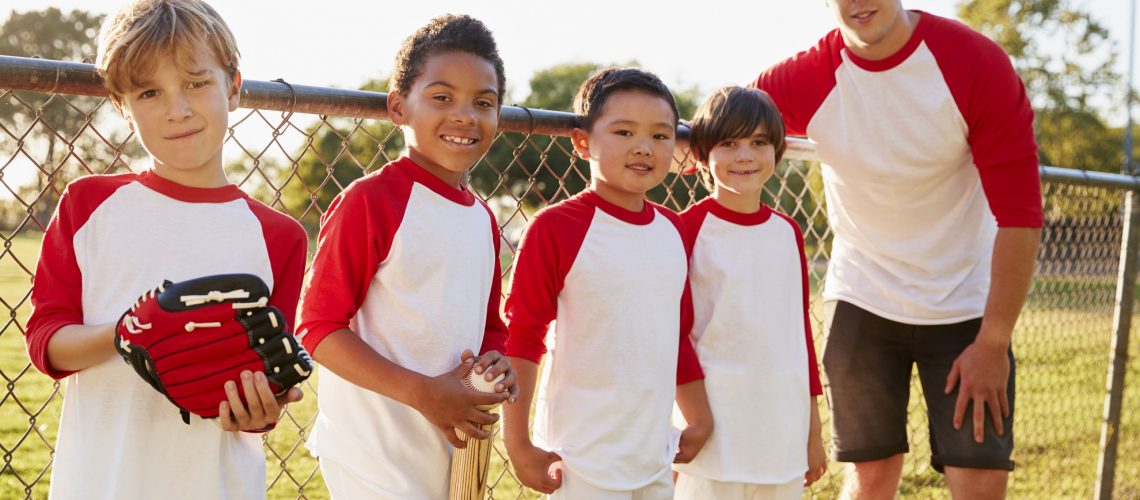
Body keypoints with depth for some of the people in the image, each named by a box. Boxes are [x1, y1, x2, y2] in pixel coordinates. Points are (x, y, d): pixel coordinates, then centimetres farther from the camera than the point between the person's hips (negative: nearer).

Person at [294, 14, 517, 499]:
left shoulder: (482, 219, 9)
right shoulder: (369, 200, -13)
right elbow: (319, 327, -15)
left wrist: (499, 362, -3)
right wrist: (422, 392, -21)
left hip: (454, 455, 7)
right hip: (375, 460, -7)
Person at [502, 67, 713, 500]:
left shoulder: (672, 231, 7)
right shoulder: (556, 227, -12)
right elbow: (521, 336, -9)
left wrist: (700, 419, 20)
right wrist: (518, 445, -9)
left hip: (655, 459, 6)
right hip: (583, 464, -6)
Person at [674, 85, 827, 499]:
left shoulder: (787, 231, 8)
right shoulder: (689, 229, -8)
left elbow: (801, 329, 13)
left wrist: (813, 428, 16)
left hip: (783, 429, 5)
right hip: (715, 429, -5)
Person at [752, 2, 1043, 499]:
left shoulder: (978, 63, -16)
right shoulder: (800, 80, -11)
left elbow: (1019, 213, -15)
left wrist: (993, 342, -14)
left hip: (966, 305, -1)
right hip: (862, 302, 1)